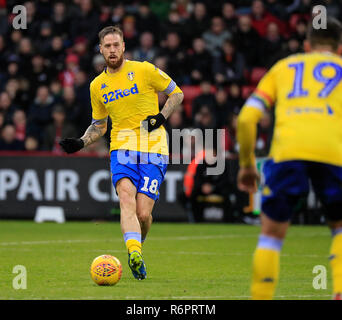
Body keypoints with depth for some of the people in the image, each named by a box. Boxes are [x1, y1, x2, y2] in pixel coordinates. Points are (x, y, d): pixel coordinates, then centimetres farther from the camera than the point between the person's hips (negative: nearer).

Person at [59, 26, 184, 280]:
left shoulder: (144, 70, 2)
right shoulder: (97, 86, 14)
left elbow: (177, 94, 10)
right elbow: (99, 126, 24)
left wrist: (161, 117, -6)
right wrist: (81, 143, 6)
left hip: (153, 149, -2)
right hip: (121, 147, 2)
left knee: (143, 213, -11)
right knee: (126, 197, -27)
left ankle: (137, 247, 20)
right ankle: (134, 252, -45)